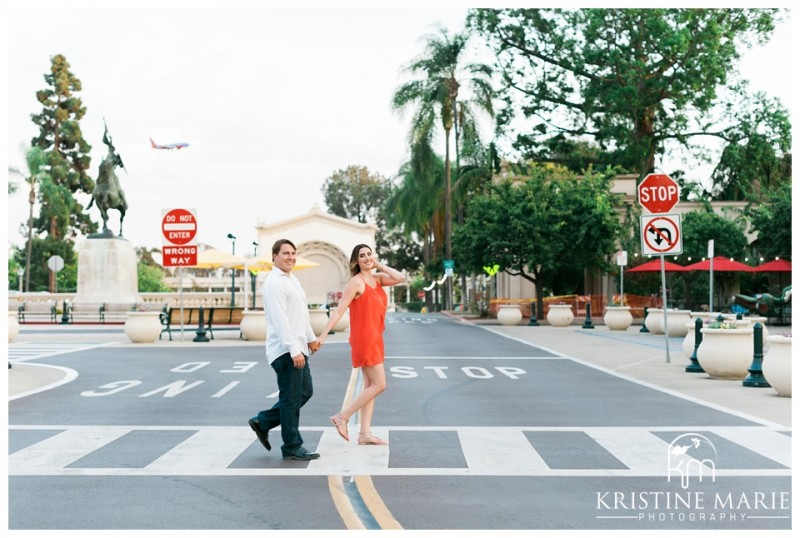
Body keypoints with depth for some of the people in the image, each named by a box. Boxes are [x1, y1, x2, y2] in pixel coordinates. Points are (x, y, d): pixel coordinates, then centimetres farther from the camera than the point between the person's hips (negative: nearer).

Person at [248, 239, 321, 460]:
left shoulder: (292, 280, 17)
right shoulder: (275, 283, -15)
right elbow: (280, 320, -22)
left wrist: (311, 338, 27)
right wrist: (294, 350, -25)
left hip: (297, 349, 10)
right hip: (286, 351, -10)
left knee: (305, 392, 15)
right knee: (291, 398, -2)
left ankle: (262, 422, 23)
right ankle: (292, 448, 9)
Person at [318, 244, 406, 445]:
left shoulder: (377, 278, 11)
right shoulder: (356, 282, -10)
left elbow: (400, 278, -3)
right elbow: (339, 310, -13)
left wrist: (379, 265, 0)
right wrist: (323, 335, -17)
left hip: (375, 338, 8)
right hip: (364, 338, -8)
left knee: (370, 386, 8)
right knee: (379, 385, -9)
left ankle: (365, 433, 11)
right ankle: (342, 417, 0)